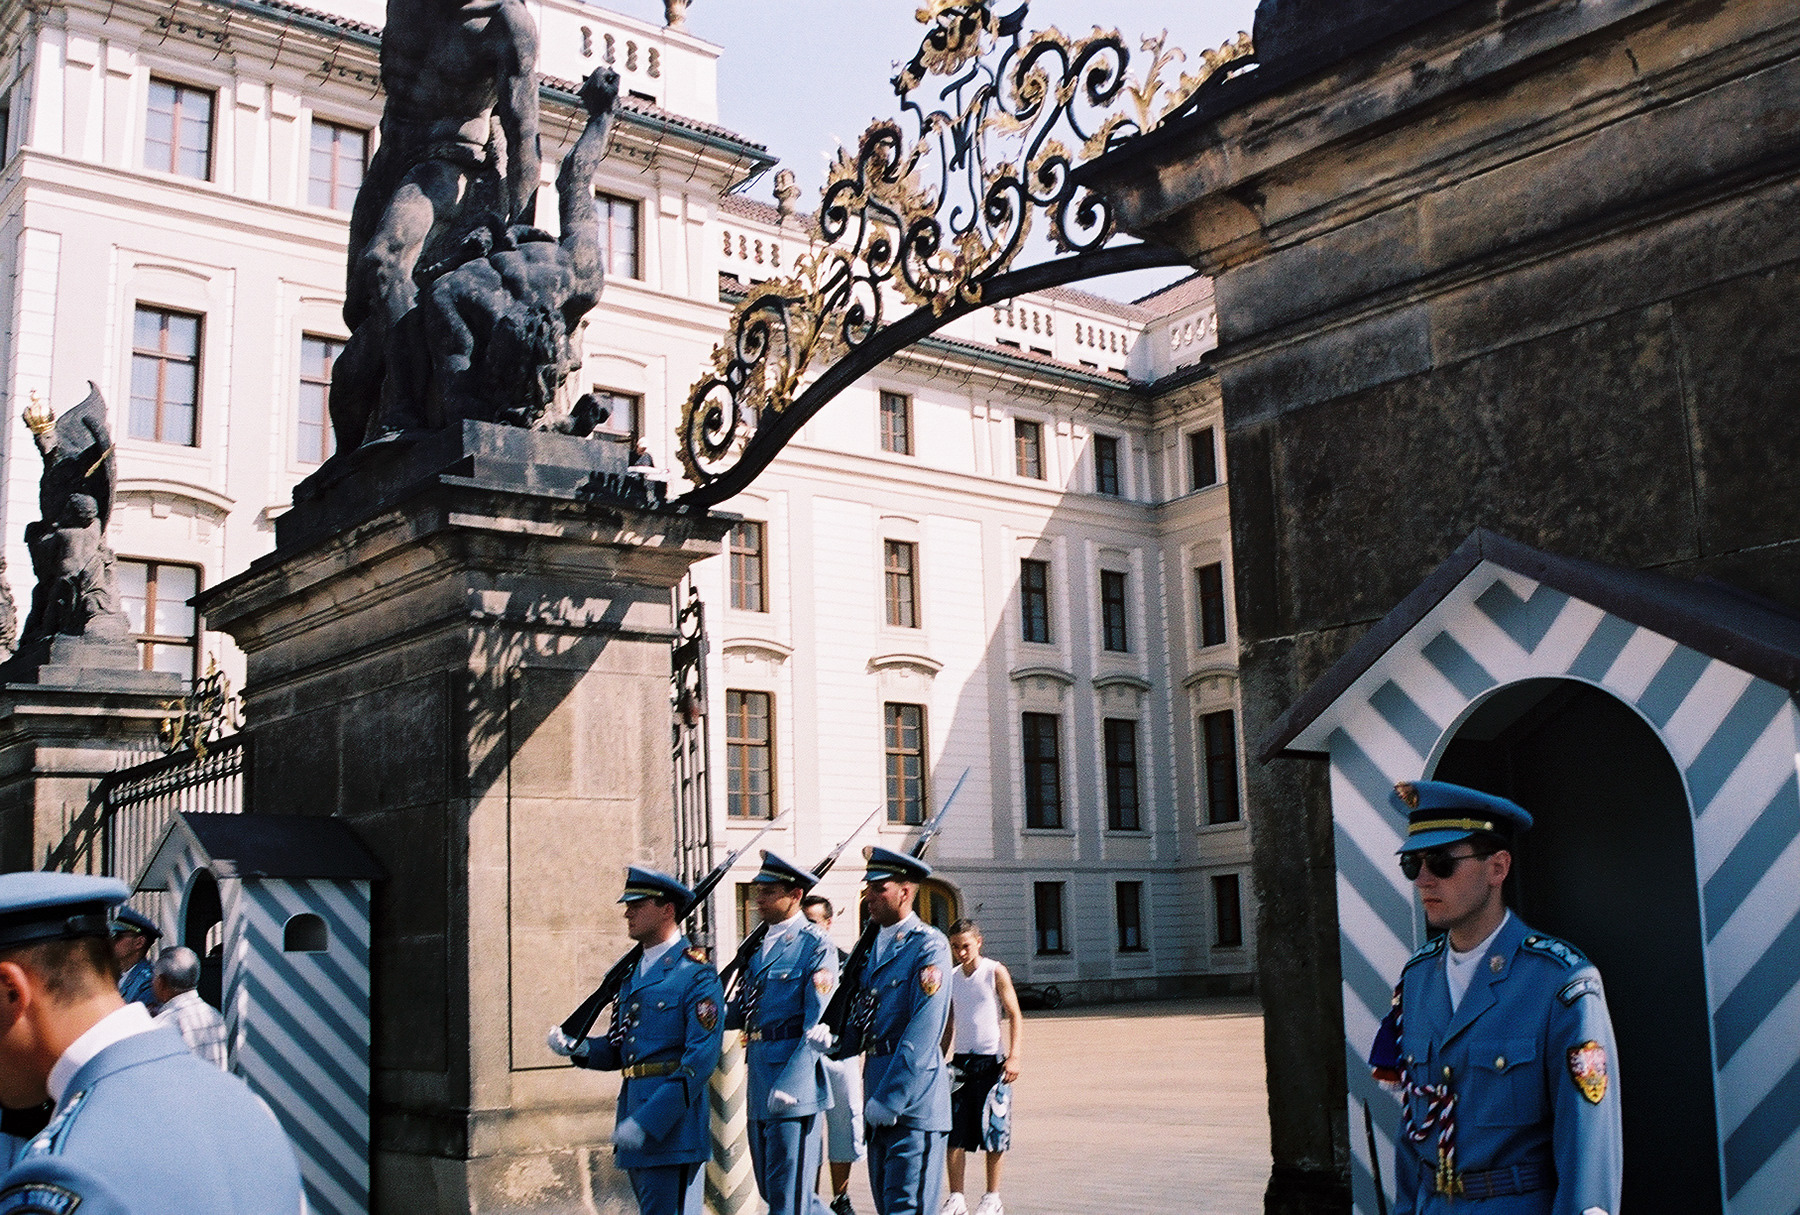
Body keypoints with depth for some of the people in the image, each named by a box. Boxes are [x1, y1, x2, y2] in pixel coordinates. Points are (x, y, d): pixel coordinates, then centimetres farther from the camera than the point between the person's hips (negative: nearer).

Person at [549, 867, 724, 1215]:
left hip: (672, 1126, -8)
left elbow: (701, 1059, -17)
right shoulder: (632, 974, 16)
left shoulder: (696, 974, -10)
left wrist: (648, 1122, -21)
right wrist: (578, 1048, -2)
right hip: (634, 1124, 8)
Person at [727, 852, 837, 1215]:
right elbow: (741, 1012, 18)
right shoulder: (760, 945, 14)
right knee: (770, 1185, 16)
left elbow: (818, 1022, -16)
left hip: (794, 1077, -8)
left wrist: (790, 1084, -24)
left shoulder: (815, 945, -9)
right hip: (760, 1084, 8)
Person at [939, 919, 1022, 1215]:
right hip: (961, 1059, 4)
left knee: (993, 1130, 1)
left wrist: (1013, 1056, -13)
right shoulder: (950, 977, 9)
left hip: (992, 1060, -4)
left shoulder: (995, 973, -3)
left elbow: (1015, 1016, -4)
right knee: (954, 1131, -1)